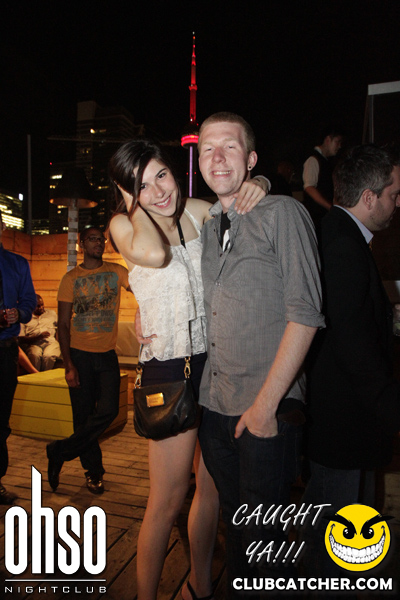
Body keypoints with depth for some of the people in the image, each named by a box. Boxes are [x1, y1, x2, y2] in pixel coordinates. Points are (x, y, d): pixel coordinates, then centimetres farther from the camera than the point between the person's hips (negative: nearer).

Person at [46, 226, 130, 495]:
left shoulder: (116, 271, 6)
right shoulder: (71, 279, 2)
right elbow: (63, 324, -1)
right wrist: (69, 365, -8)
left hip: (108, 354, 2)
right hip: (80, 354, -1)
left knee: (108, 411, -6)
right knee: (84, 415, 5)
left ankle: (59, 452, 14)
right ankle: (94, 472, 24)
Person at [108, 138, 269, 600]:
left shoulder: (197, 210, 6)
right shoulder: (123, 225, -5)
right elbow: (154, 254, -28)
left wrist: (254, 184, -5)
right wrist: (136, 203, -11)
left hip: (216, 362, 5)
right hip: (171, 370, -5)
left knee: (214, 486, 17)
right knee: (169, 498, 3)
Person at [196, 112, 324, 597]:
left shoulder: (282, 213, -7)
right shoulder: (201, 224, 11)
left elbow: (304, 314, -14)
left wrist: (266, 403, -16)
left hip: (267, 410, -5)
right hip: (212, 405, 6)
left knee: (260, 536, 10)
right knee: (232, 521, 23)